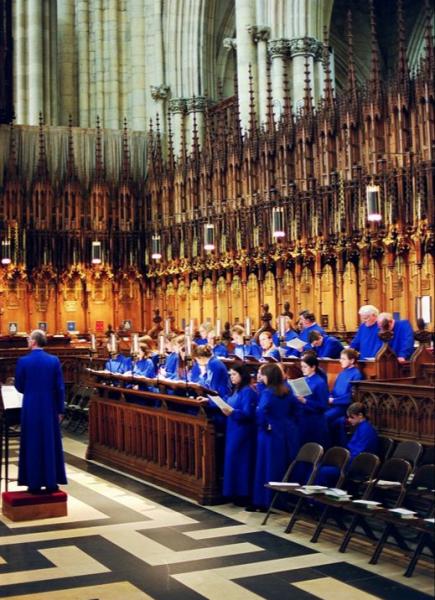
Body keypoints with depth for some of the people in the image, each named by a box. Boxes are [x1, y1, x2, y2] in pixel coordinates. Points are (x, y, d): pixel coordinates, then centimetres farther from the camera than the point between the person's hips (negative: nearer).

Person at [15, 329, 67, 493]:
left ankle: (34, 483, 9)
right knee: (50, 444, 9)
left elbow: (19, 386, 0)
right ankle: (51, 482, 12)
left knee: (32, 445, 7)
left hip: (31, 408, -1)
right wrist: (60, 409, 6)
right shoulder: (54, 361, -4)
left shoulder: (23, 361, -9)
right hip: (49, 407, 1)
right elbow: (60, 387, -3)